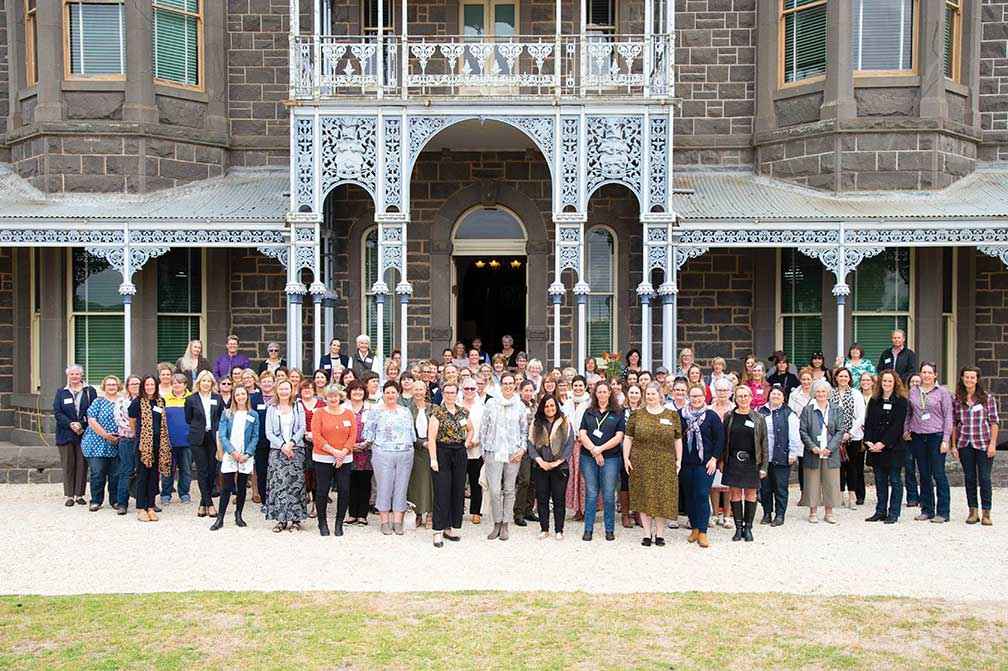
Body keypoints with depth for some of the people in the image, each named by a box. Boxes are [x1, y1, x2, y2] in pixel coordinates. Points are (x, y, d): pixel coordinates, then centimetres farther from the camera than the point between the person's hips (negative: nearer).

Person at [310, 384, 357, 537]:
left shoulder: (349, 414, 7)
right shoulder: (319, 413, 0)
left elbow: (353, 436, 2)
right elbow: (316, 436, -7)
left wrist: (343, 452, -10)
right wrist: (333, 451, -13)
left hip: (344, 459, 2)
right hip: (322, 459, -2)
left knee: (344, 491, 0)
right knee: (322, 491, 1)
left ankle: (339, 523, 14)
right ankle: (322, 523, 15)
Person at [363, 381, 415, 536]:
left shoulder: (406, 412, 15)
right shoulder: (375, 411, 4)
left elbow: (411, 432, 18)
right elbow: (368, 431, 2)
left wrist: (411, 445, 13)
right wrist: (371, 443, -7)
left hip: (405, 454, 3)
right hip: (383, 454, -3)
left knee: (401, 488, 3)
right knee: (384, 487, -1)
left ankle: (397, 521, 9)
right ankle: (385, 521, 7)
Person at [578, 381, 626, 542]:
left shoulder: (617, 413, 6)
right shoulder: (588, 412, 12)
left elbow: (619, 437, -3)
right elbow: (582, 434, 3)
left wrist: (601, 448, -12)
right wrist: (593, 450, -10)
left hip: (610, 458, -1)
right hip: (588, 457, 1)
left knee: (609, 495, 1)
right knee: (591, 494, 3)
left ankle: (609, 530, 10)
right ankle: (588, 530, 8)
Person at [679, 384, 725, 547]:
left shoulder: (712, 416, -1)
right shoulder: (681, 414, 5)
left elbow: (720, 438, 0)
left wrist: (714, 459, -6)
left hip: (705, 463, -3)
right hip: (686, 463, 3)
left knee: (702, 495, -9)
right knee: (689, 496, 8)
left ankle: (702, 532, -7)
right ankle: (694, 528, 20)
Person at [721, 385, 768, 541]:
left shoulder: (758, 418, 1)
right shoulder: (729, 417, 4)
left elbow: (764, 443, 2)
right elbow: (724, 440, 6)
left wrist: (763, 466, -2)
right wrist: (721, 460, 0)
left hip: (752, 462, -1)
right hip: (733, 462, 1)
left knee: (751, 494, 4)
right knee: (735, 493, 3)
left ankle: (748, 528, 14)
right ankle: (738, 528, 11)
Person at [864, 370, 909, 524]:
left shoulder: (901, 401, -2)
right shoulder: (874, 401, 12)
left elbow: (897, 425, -9)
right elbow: (868, 423, 8)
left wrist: (883, 443, -15)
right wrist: (869, 441, -7)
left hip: (893, 447, -4)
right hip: (875, 447, 4)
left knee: (894, 481, 1)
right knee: (880, 480, 9)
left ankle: (893, 513, 5)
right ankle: (880, 512, 15)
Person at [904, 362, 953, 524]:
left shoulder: (942, 392, 0)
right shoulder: (913, 392, 10)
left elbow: (948, 416, -2)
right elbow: (908, 413, 19)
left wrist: (945, 439, -8)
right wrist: (906, 430, 5)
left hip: (936, 436, -4)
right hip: (917, 437, 4)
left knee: (939, 474, -4)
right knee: (924, 475, 9)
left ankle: (942, 512, 2)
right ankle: (927, 510, 17)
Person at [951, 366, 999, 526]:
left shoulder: (987, 398, 0)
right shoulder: (956, 400, 5)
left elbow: (994, 422, 0)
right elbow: (953, 424, 7)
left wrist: (992, 443, -7)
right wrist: (953, 445, 3)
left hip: (983, 444, -2)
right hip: (964, 444, 2)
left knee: (984, 478, -1)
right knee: (969, 478, 7)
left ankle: (986, 513, 6)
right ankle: (973, 511, 15)